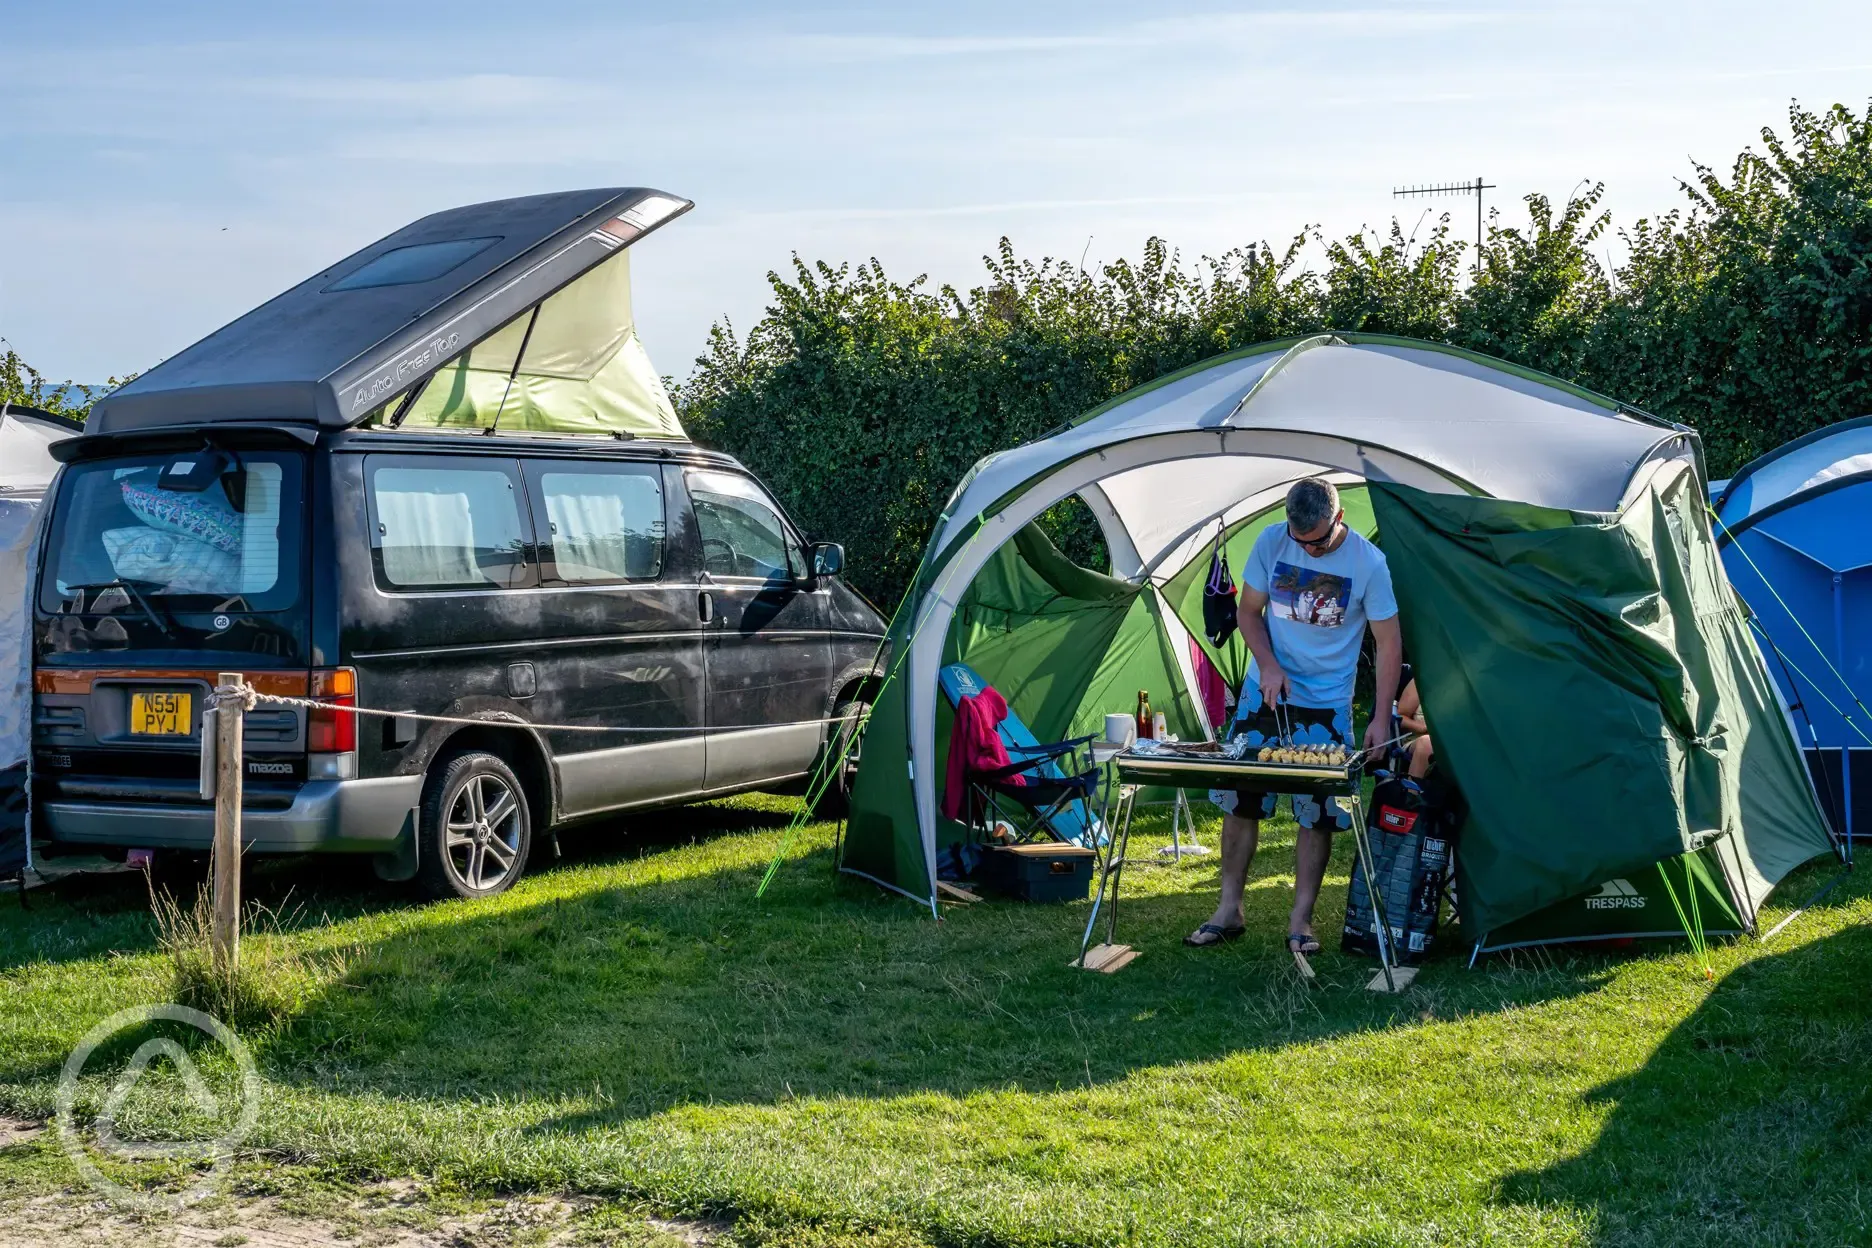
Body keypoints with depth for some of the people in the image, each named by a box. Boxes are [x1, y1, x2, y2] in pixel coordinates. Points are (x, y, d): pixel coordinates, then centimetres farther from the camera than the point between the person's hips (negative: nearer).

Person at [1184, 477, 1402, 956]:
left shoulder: (1368, 563, -14)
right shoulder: (1271, 542, -8)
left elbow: (1389, 643, -9)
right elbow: (1248, 611, 4)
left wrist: (1381, 719, -14)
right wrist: (1267, 664, -13)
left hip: (1326, 706, -2)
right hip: (1263, 695, 2)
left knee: (1318, 812, -1)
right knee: (1239, 799, 4)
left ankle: (1301, 920, 9)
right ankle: (1228, 911, 14)